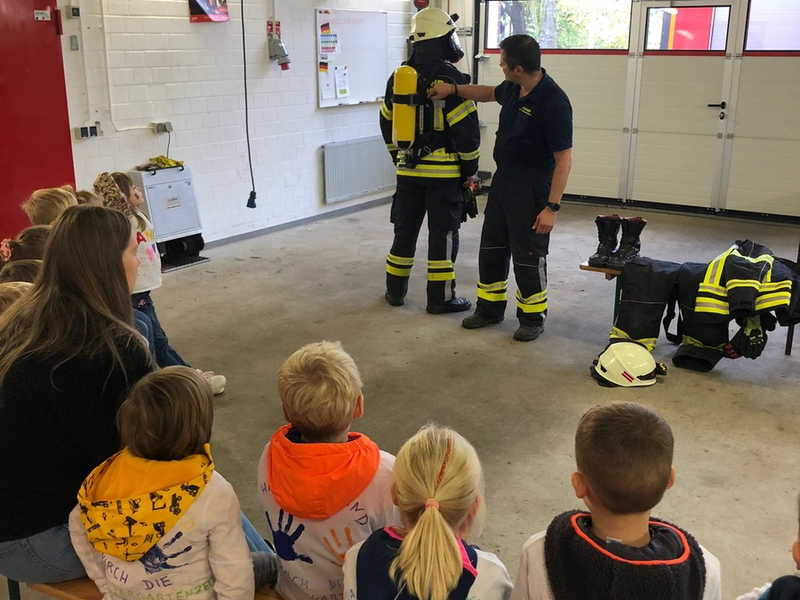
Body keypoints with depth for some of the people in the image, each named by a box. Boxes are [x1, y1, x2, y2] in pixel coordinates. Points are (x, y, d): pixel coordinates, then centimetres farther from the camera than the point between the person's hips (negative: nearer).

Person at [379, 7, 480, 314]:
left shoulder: (398, 77, 7)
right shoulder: (451, 78, -12)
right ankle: (441, 297, 7)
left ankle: (395, 290, 23)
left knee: (405, 230, 15)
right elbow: (467, 129, -14)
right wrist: (470, 168, -3)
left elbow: (387, 123, 16)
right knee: (443, 234, 2)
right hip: (444, 171, -6)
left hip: (408, 169, 6)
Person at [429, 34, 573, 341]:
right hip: (502, 180, 8)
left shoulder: (554, 102, -23)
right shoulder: (513, 89, 1)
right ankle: (490, 307, 30)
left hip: (531, 189, -8)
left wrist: (552, 207, -25)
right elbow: (489, 93, 26)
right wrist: (453, 89, 15)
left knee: (528, 255, 2)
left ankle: (533, 317, 19)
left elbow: (564, 159, -22)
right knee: (491, 247, 15)